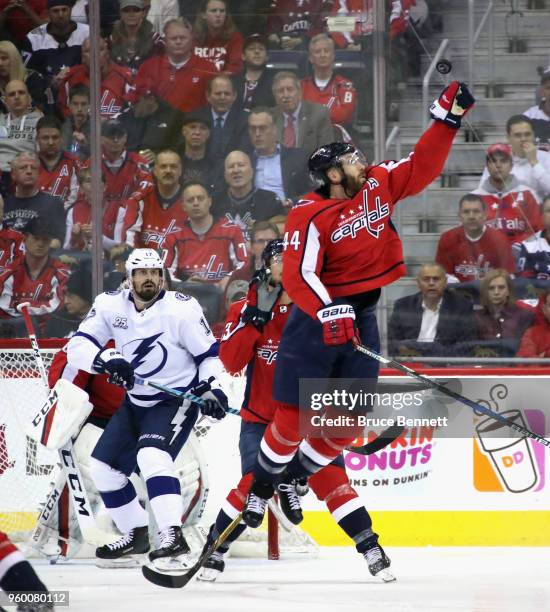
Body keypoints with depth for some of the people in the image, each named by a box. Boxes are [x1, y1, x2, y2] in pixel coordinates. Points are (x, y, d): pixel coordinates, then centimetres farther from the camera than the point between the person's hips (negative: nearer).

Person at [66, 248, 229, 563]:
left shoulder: (182, 309, -17)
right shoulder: (111, 306, -6)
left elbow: (209, 353, -7)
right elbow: (77, 347, -10)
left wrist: (211, 388, -22)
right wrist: (105, 358, -29)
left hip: (177, 402, -7)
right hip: (135, 403, 7)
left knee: (152, 455, -31)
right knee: (104, 466, 7)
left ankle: (173, 535, -38)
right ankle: (137, 534, 25)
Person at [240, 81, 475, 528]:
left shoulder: (378, 186, 1)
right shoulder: (310, 216, -18)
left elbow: (422, 168, 3)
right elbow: (298, 275, -25)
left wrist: (447, 119, -6)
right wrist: (327, 312, -39)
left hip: (361, 316, 6)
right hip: (315, 319, -6)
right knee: (294, 414, -4)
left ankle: (293, 480, 21)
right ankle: (261, 485, 16)